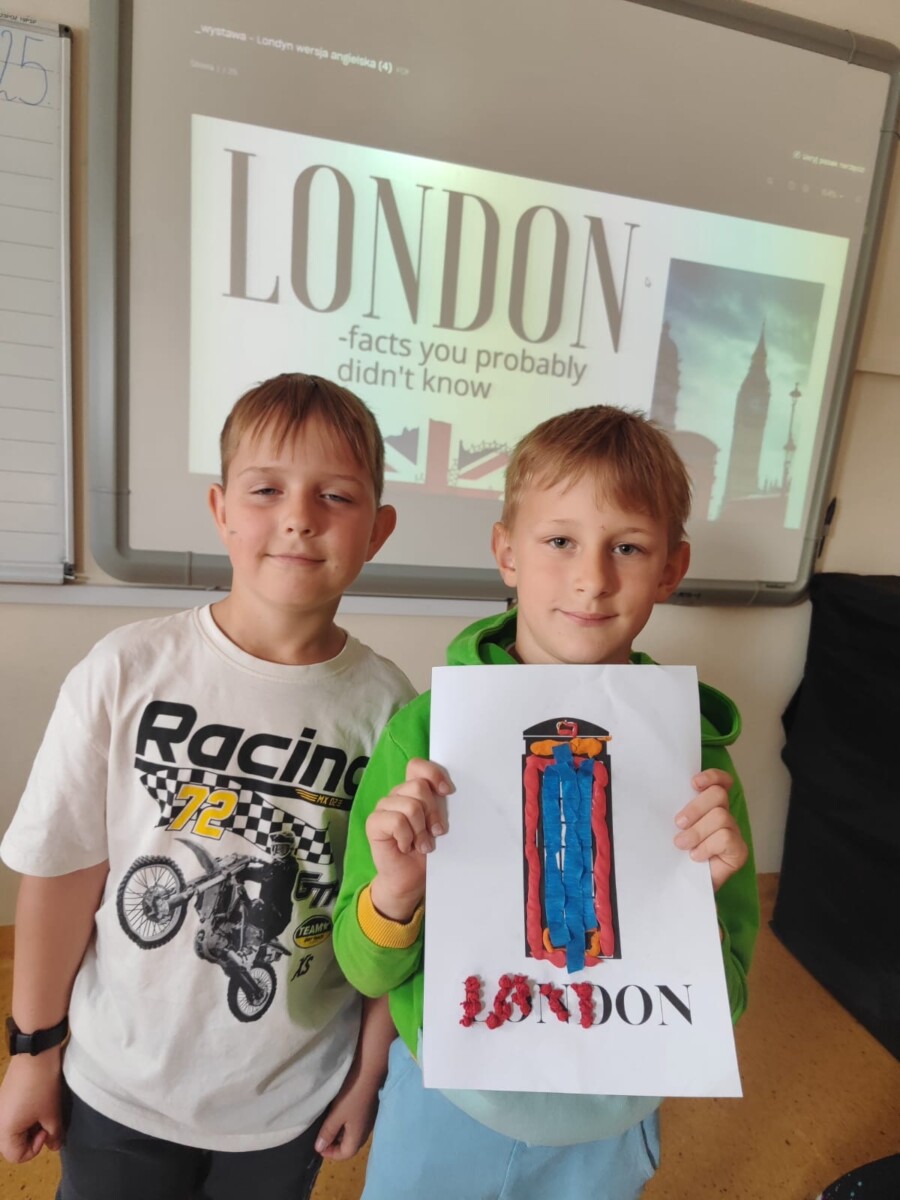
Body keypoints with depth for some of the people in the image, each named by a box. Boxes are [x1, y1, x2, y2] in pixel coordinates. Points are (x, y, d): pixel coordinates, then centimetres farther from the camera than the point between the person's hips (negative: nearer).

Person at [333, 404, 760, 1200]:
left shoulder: (693, 753, -18)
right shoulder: (427, 728, -22)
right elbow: (365, 971, -13)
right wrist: (394, 891, -34)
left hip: (604, 1132, 2)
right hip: (442, 1108, -1)